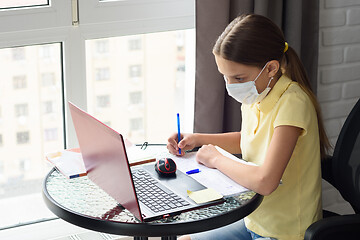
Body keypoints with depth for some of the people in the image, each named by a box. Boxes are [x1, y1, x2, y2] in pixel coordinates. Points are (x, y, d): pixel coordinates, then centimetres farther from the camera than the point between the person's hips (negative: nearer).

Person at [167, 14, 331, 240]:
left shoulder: (292, 104, -26)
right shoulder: (255, 96, -1)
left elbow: (265, 181, -37)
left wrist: (216, 159, -20)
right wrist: (198, 139, 9)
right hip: (254, 222, 8)